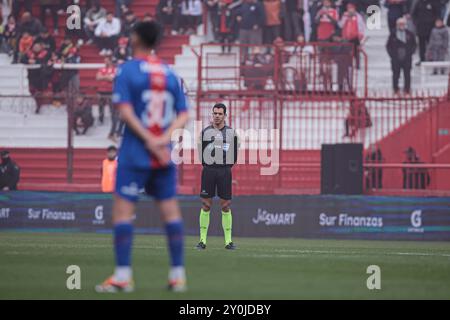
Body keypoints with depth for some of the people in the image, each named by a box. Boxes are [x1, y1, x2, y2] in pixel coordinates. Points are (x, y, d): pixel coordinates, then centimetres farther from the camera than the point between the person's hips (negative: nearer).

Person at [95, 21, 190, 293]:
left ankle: (123, 276, -7)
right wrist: (164, 139, -7)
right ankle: (178, 275, 8)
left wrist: (149, 141, -13)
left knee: (123, 211, -1)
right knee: (171, 211, 7)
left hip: (134, 155, -4)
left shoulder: (127, 70, -6)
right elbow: (183, 115, 4)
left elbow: (126, 111, -14)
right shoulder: (171, 74, 9)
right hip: (164, 157, 4)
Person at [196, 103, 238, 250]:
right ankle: (203, 240, 0)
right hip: (208, 171, 0)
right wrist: (208, 166, 5)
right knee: (206, 205, -2)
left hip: (225, 171, 0)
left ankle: (228, 241, 2)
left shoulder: (231, 132, 6)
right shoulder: (205, 132, 5)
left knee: (226, 206, 0)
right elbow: (201, 151, 9)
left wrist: (227, 166, 7)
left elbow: (234, 154, 12)